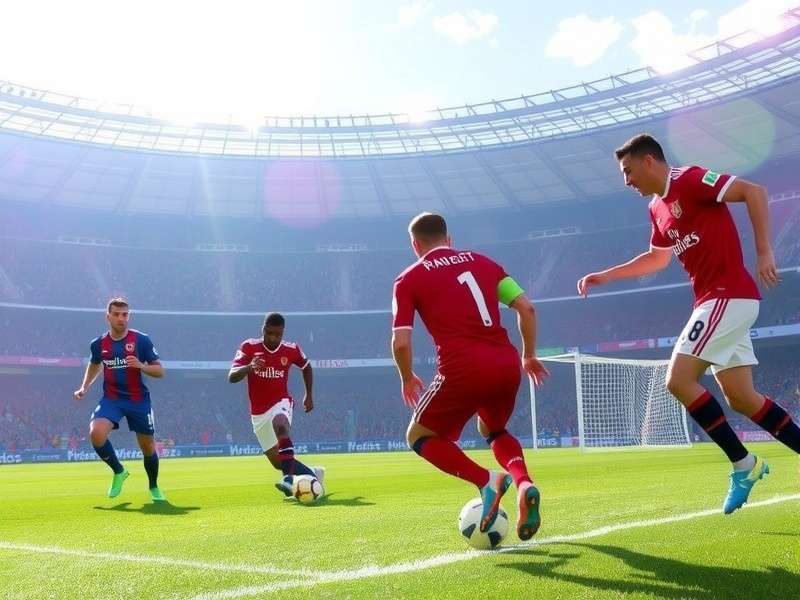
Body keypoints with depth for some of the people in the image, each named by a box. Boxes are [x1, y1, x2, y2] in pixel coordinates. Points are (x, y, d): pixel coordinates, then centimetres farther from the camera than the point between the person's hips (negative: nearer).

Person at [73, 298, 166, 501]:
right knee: (96, 433, -25)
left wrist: (141, 365, -24)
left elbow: (160, 371, -6)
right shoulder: (98, 344, 1)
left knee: (148, 446, 6)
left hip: (139, 400, -1)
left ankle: (154, 487, 34)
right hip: (111, 399, 1)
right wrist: (84, 388, 12)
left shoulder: (141, 340, -8)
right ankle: (119, 472, 2)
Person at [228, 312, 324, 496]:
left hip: (281, 403, -2)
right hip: (258, 412, 2)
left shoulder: (291, 350, -5)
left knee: (281, 428, -38)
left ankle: (290, 480, -50)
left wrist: (309, 395, 14)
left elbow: (306, 367, 17)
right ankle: (313, 474, 29)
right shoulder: (249, 347, -9)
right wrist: (249, 367, -39)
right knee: (278, 462, 5)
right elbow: (232, 377, -19)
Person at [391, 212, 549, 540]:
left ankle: (486, 480, -6)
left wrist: (407, 379, 17)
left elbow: (400, 342, -2)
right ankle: (524, 483, 3)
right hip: (506, 366, 5)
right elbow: (526, 307, 11)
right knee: (493, 430, 33)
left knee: (420, 437, 19)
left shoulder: (409, 279, 8)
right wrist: (529, 356, 23)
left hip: (462, 370, -5)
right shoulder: (481, 261, 19)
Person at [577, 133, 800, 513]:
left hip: (728, 295, -9)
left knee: (679, 379, -13)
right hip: (718, 299, 9)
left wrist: (764, 253, -22)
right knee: (741, 397, 8)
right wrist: (606, 275, 26)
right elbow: (657, 258, 31)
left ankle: (742, 463, -5)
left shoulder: (689, 180, -9)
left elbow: (754, 192, -16)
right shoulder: (658, 208, 17)